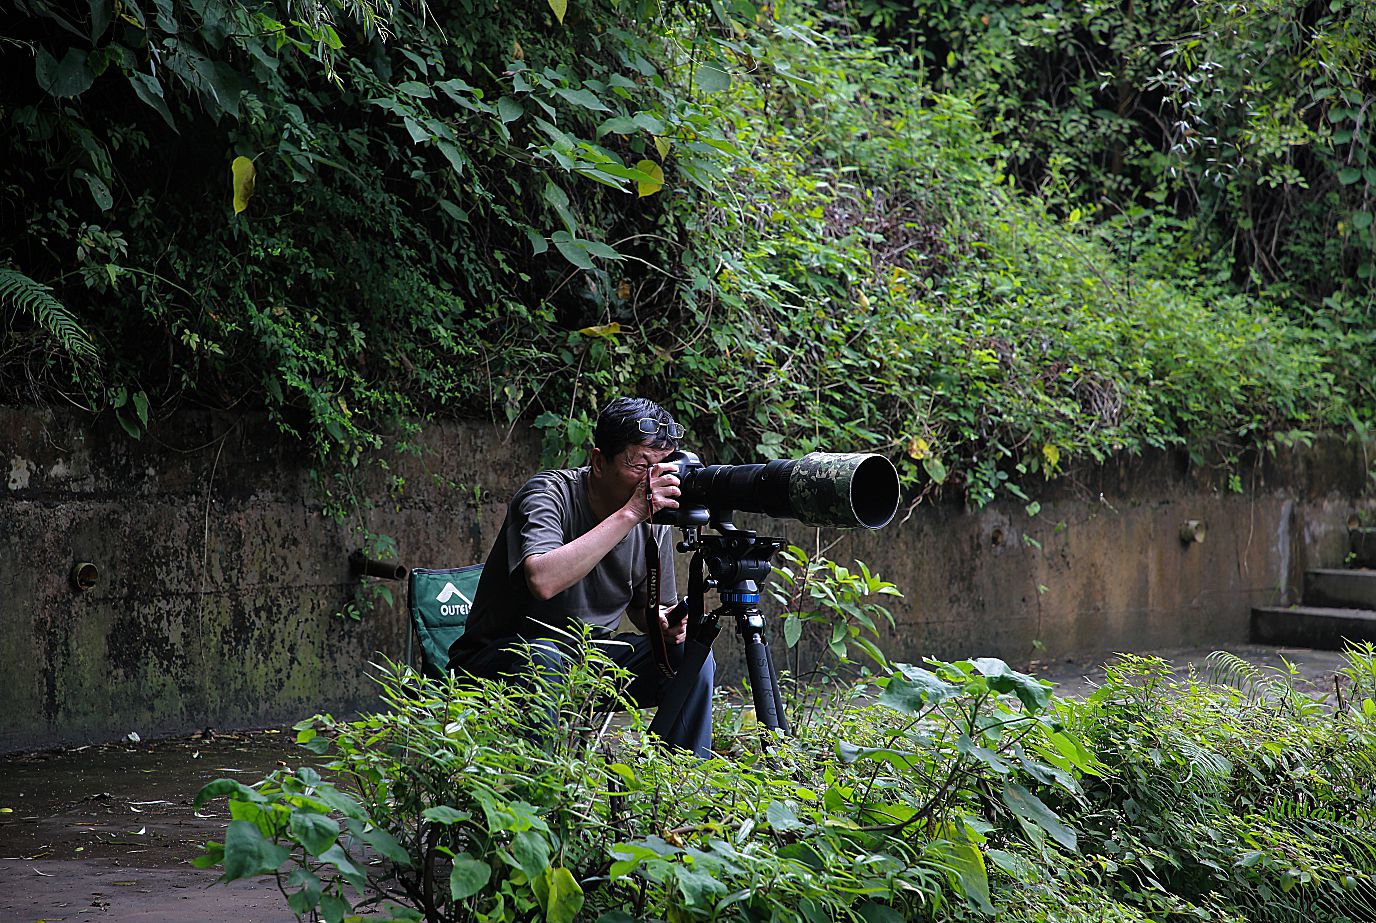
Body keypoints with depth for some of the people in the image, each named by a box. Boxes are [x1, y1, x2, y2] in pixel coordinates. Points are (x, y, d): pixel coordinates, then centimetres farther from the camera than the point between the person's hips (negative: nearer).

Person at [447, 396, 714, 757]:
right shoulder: (549, 494, -21)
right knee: (541, 659, -37)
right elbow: (544, 580, -41)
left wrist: (665, 623, -12)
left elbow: (646, 609, 14)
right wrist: (629, 514, -39)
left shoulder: (652, 522, -2)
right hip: (501, 657, -6)